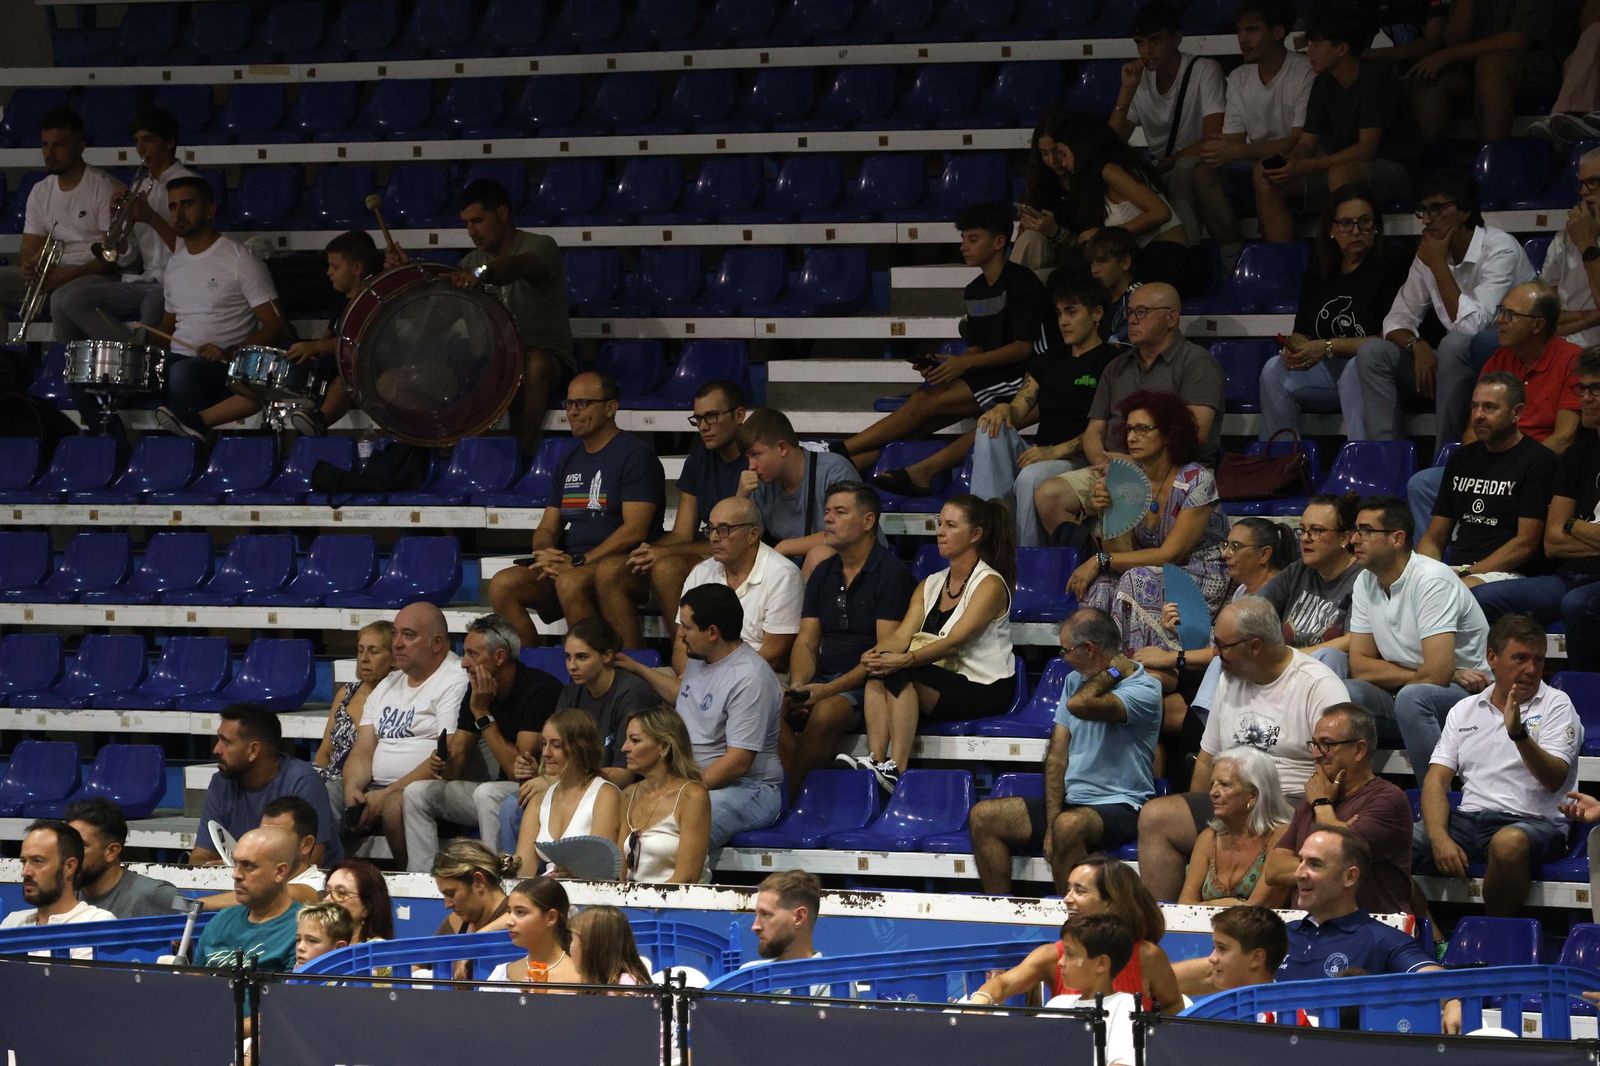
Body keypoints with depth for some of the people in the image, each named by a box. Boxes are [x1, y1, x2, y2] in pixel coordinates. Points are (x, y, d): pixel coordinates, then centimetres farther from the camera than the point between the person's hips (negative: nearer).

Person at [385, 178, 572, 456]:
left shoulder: (539, 246, -9)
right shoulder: (475, 259, 14)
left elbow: (519, 266, -33)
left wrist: (480, 274, -54)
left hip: (547, 354, -6)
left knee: (535, 364, -41)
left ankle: (522, 453, -40)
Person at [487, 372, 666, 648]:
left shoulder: (635, 454, -4)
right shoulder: (570, 461, 21)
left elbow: (635, 530, -13)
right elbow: (547, 528, 20)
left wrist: (578, 562, -19)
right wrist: (545, 555, -6)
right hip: (568, 565, 7)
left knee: (571, 583, -38)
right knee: (503, 584, -17)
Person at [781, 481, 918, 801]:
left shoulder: (892, 573, -4)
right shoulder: (823, 573, 19)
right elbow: (806, 642, 15)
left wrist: (829, 689, -19)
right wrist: (798, 685, -8)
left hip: (866, 684, -6)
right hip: (822, 681, 6)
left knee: (825, 713, -36)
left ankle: (789, 799, -28)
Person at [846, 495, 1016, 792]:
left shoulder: (989, 584, -7)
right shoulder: (931, 584, 16)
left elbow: (954, 642, -20)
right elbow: (902, 636, 3)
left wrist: (905, 660, -34)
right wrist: (875, 653, -21)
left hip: (984, 690, -7)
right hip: (939, 683, 7)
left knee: (901, 674, -30)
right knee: (878, 671, -21)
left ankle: (896, 769, -38)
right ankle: (875, 761, -34)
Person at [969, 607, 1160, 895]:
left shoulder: (1144, 690, -13)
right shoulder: (1076, 681, 14)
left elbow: (1080, 705, -32)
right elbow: (1056, 757, 9)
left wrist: (1113, 671, -12)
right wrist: (1050, 821, -3)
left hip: (1119, 805, -8)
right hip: (1071, 802, 8)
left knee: (1068, 826, -39)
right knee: (983, 817, -4)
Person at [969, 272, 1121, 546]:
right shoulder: (1047, 362, 25)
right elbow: (1018, 414, 19)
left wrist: (1056, 451, -21)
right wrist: (1003, 410, -7)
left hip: (1081, 462, -7)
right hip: (1037, 455, 7)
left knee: (1031, 478, -38)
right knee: (991, 430, -22)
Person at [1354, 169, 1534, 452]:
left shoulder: (1500, 250, -17)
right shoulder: (1428, 254, 5)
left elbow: (1471, 327, -27)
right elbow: (1398, 321, 8)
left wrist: (1439, 265, -20)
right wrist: (1417, 346, -15)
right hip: (1457, 363, 7)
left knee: (1454, 344, -37)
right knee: (1372, 351, -9)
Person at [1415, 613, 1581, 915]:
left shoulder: (1556, 705, 5)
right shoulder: (1464, 711, 18)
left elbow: (1554, 780, -9)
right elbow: (1437, 780, 9)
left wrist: (1519, 734, -27)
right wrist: (1440, 838, -9)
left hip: (1534, 823, -4)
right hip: (1469, 819, 4)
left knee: (1508, 843, -41)